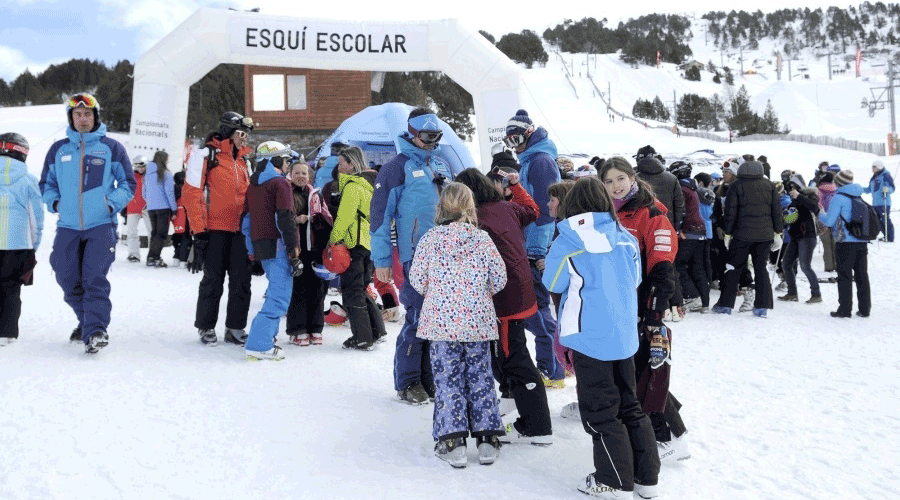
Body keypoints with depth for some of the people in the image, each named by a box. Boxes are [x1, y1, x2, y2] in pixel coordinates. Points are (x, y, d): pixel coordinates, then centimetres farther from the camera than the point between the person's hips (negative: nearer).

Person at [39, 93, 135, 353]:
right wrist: (54, 202, 3)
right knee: (68, 280, 6)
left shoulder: (112, 148, 4)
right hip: (68, 226, 4)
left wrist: (113, 204, -7)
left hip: (101, 226, -3)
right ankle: (87, 321, 26)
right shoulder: (58, 150, 12)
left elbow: (128, 183, 8)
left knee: (94, 279, -13)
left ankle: (95, 330, -14)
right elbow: (46, 183, 22)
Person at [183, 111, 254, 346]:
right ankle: (206, 327, 15)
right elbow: (192, 194, -9)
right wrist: (199, 230, -14)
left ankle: (235, 328, 15)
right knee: (213, 280, 0)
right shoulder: (206, 156, -4)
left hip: (240, 230, 6)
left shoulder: (244, 160, 16)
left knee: (242, 281, 4)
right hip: (215, 230, -6)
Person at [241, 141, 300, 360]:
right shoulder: (280, 183, -8)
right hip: (277, 246, -8)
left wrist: (252, 251, 23)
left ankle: (263, 336, 21)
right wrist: (294, 252, -14)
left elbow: (245, 220, 19)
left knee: (276, 292, 20)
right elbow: (285, 219, -15)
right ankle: (259, 344, -13)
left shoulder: (252, 186, 16)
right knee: (279, 296, -7)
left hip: (260, 247, 8)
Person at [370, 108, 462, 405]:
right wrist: (381, 260, -6)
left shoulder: (443, 163, 16)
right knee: (418, 318, -7)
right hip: (416, 255, -6)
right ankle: (407, 383, 7)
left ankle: (430, 377, 21)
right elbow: (380, 214, -4)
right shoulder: (397, 168, -3)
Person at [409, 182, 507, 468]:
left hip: (440, 320, -1)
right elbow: (499, 279, 0)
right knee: (480, 376, 11)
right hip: (478, 321, 1)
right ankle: (487, 438, 12)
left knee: (447, 378, 4)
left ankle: (452, 440, -1)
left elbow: (416, 278, -2)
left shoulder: (430, 239, -5)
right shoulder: (483, 240, -2)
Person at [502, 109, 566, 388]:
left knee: (535, 307, -9)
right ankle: (554, 365, 22)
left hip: (539, 248, -10)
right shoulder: (530, 160, 19)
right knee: (535, 305, 13)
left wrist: (538, 250, -21)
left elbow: (543, 209, -18)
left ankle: (552, 372, -2)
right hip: (534, 247, 10)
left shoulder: (541, 161, -12)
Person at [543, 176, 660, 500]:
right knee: (629, 406, 16)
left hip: (590, 337, -5)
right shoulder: (625, 237, 3)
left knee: (600, 412, 6)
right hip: (625, 336, 5)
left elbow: (553, 285, -2)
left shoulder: (568, 241, -12)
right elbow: (635, 280, 13)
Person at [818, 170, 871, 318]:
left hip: (845, 243, -6)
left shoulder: (838, 198, -8)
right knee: (862, 275, 10)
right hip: (862, 243, 6)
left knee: (844, 276, -1)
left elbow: (829, 221, -12)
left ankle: (845, 309, -1)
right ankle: (864, 309, 13)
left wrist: (821, 213, 10)